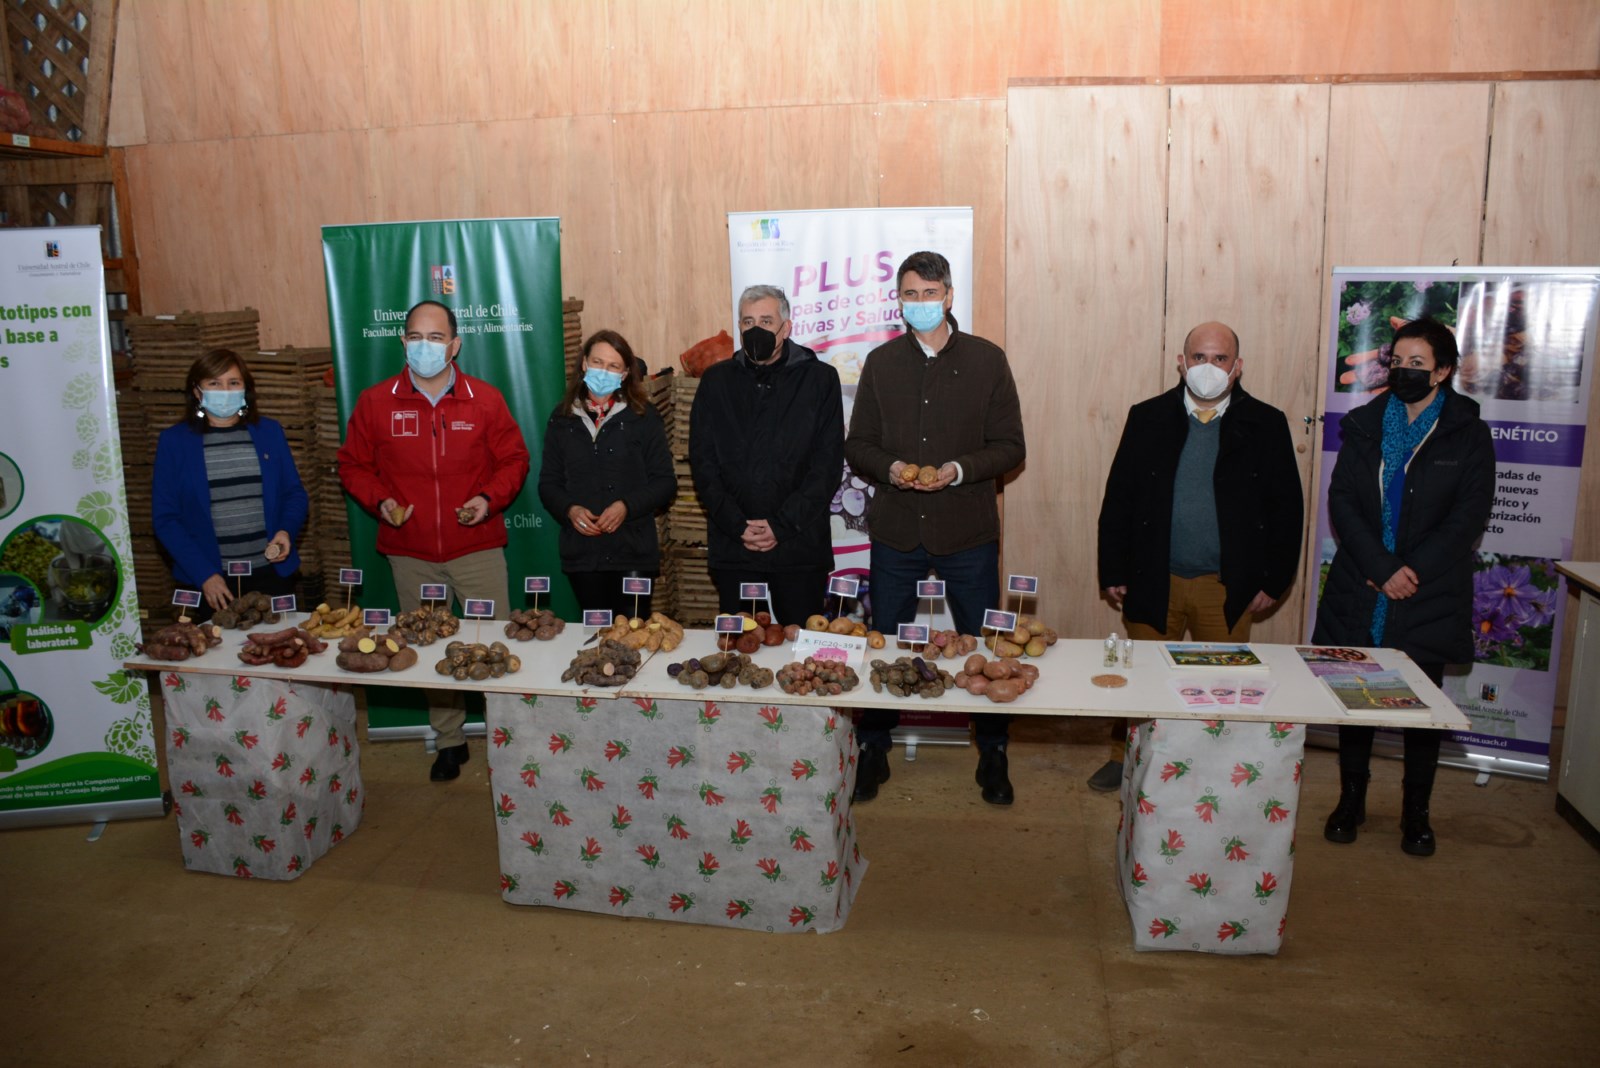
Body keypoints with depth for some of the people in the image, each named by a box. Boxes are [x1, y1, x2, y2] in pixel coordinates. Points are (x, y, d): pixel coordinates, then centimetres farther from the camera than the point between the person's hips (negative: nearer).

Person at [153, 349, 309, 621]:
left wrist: (287, 531, -10)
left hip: (271, 573, 2)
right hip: (209, 580, -2)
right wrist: (204, 574, -10)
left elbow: (295, 494, 12)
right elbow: (165, 518, -1)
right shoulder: (173, 441, 1)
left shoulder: (269, 432, 7)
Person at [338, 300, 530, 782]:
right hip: (409, 552, 2)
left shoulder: (485, 399, 0)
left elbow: (513, 459, 5)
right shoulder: (375, 402, 2)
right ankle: (449, 740, 28)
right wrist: (379, 500, -8)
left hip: (477, 547, -1)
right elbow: (353, 464, 9)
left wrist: (490, 498, -11)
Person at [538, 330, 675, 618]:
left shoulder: (643, 417, 2)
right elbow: (548, 483, 10)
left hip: (633, 552, -2)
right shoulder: (563, 418, 9)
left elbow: (665, 482, 0)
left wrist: (627, 506, -15)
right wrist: (570, 510, -9)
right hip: (581, 552, 2)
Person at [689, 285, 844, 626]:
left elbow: (828, 463, -3)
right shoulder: (716, 380, 8)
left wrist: (781, 525, -11)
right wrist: (737, 525, -7)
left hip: (800, 546, -2)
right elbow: (702, 460, 5)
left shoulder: (820, 378, 2)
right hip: (732, 548, 2)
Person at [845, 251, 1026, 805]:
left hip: (968, 530, -1)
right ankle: (872, 751, 26)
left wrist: (960, 469, -18)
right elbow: (857, 445, 7)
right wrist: (889, 468, -13)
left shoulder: (987, 360, 0)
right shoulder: (881, 363, 6)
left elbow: (1010, 446, -1)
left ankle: (993, 757, 25)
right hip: (895, 530, 2)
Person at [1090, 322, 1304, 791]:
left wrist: (1274, 580, 0)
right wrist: (1112, 572, 1)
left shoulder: (1265, 424, 0)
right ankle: (1126, 760, 27)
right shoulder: (1147, 418, 1)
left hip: (1228, 587, 0)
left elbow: (1286, 507, 3)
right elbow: (1118, 499, 3)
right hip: (1153, 581, 1)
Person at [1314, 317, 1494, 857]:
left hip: (1428, 596, -1)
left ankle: (1416, 812, 23)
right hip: (1359, 594, 2)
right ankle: (1351, 800, 24)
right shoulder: (1363, 425, 4)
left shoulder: (1467, 434, 0)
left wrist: (1411, 571, -14)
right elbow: (1341, 503, -3)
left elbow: (1469, 516, -5)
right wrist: (1383, 569, -14)